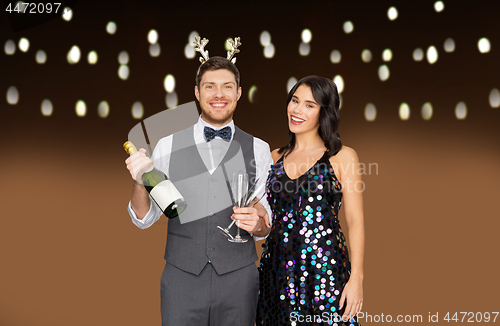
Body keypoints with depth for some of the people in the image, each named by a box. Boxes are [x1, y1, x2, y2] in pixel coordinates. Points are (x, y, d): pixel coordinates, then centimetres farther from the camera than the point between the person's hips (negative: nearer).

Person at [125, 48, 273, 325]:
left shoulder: (258, 150, 4)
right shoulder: (168, 146, 2)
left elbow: (266, 228, 8)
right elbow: (144, 219, 5)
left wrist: (257, 223, -15)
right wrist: (139, 181, -13)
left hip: (238, 279, 1)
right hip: (182, 278, 0)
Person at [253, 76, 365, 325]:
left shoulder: (343, 157, -2)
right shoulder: (275, 157, 11)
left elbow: (355, 222, -6)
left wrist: (356, 279, -12)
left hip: (324, 267, -4)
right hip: (277, 266, 4)